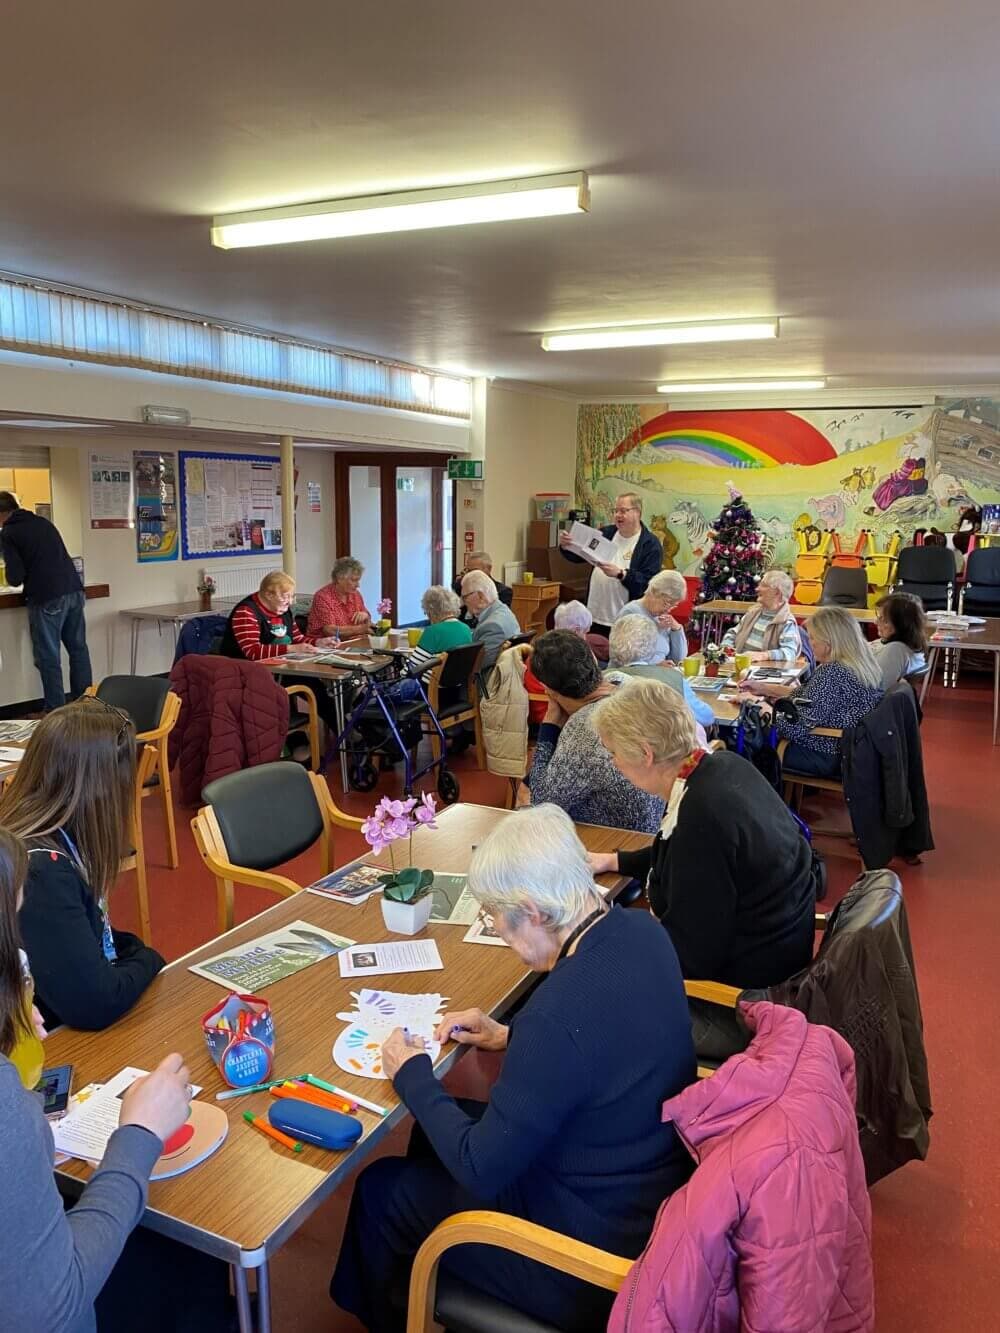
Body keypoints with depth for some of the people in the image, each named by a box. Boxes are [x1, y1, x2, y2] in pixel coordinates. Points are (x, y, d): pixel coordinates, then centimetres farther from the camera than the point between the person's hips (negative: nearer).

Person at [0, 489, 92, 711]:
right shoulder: (43, 522, 16)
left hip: (47, 599, -6)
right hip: (74, 591, 6)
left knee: (49, 658, 1)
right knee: (78, 649, 13)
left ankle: (55, 712, 4)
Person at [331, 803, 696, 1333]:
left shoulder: (560, 1012, -36)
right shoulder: (641, 931, -10)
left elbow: (482, 1171, -24)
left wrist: (412, 1076, -10)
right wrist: (510, 1036, 5)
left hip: (595, 1251, -8)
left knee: (379, 1190, 11)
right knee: (441, 1128, 24)